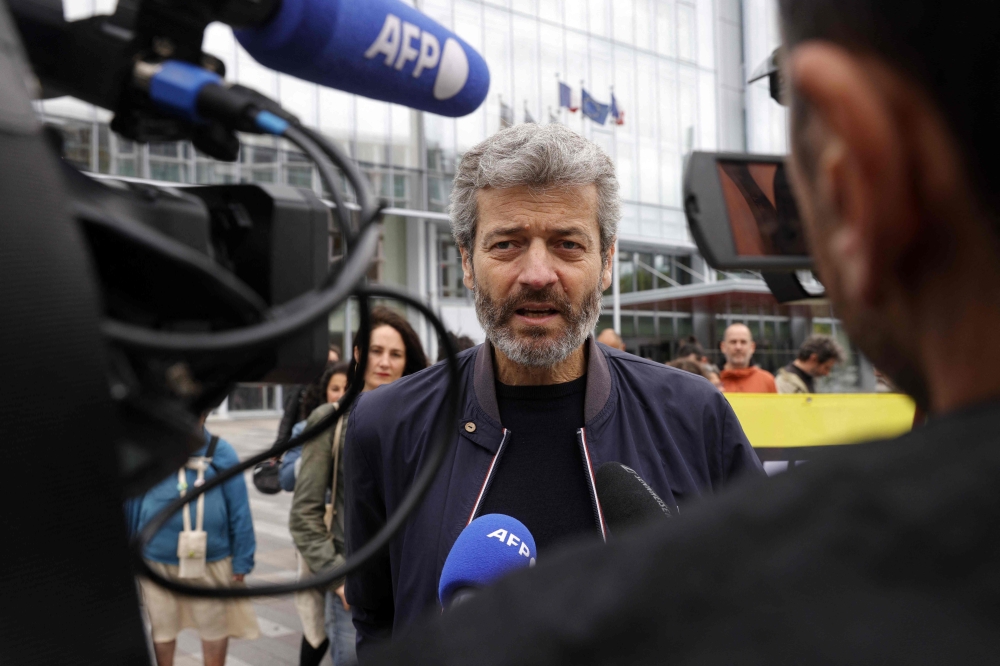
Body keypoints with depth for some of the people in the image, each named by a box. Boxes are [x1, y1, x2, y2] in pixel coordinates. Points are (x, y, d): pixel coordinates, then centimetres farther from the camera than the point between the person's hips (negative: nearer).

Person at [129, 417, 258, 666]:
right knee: (162, 626, 19)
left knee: (215, 626, 15)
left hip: (211, 562, -1)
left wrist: (242, 562, -3)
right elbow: (132, 508, 3)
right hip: (158, 561, 1)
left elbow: (239, 512, -5)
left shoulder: (220, 453, -10)